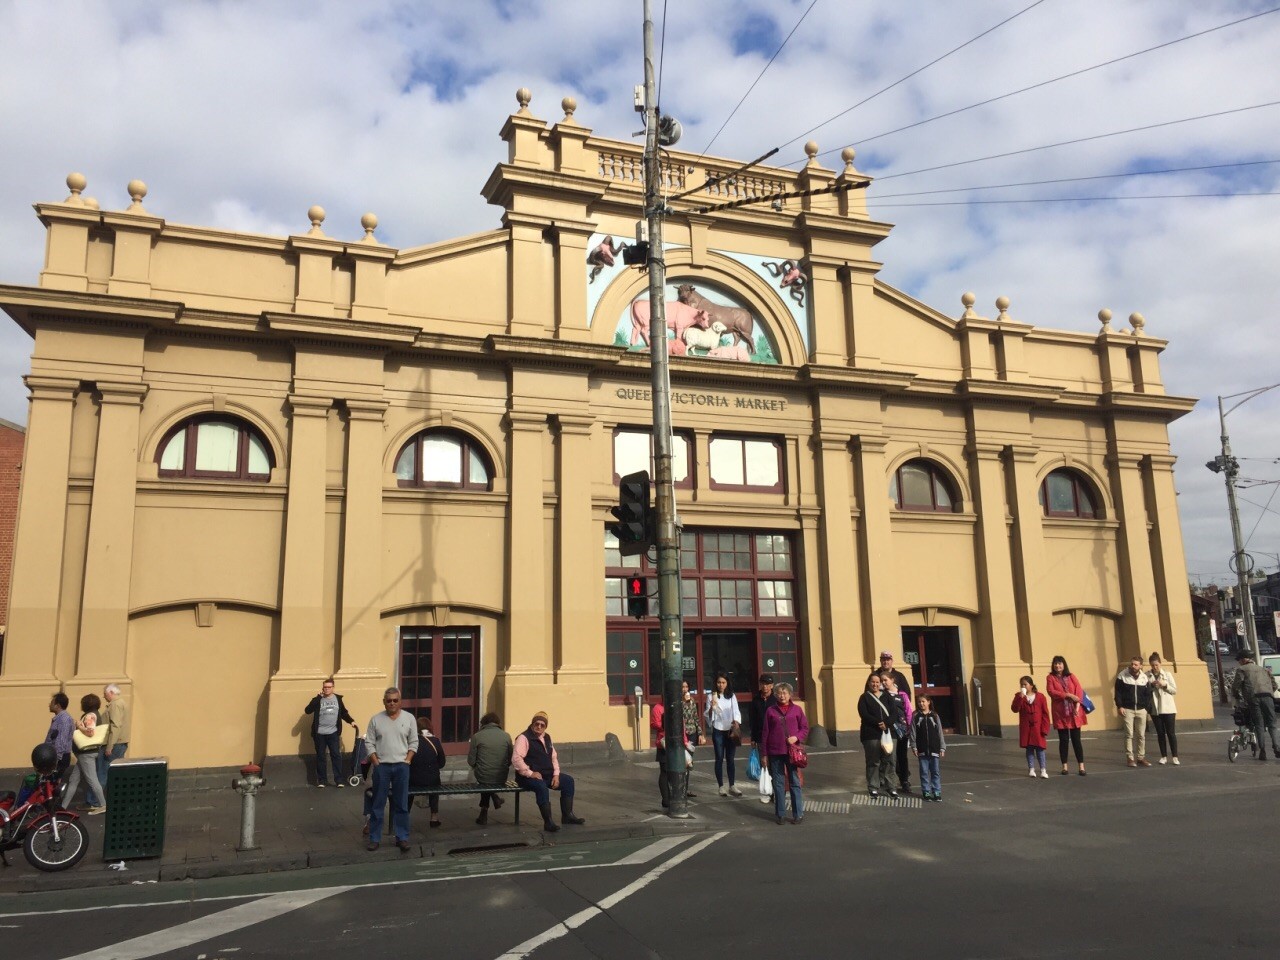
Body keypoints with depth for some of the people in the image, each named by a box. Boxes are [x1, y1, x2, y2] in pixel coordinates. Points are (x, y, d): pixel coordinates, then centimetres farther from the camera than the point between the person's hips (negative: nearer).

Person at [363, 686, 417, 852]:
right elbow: (369, 743, 1)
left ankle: (402, 838, 11)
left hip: (401, 766, 0)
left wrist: (407, 761, -4)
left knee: (401, 805, 5)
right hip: (381, 766, 0)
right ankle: (374, 838, 14)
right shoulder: (376, 719, 0)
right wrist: (376, 762, -6)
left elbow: (414, 743, 4)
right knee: (377, 804, 6)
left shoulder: (409, 718, 1)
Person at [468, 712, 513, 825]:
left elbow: (471, 761, -5)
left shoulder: (477, 736, -9)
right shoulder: (506, 736, -5)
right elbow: (510, 760, 1)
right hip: (502, 779, 2)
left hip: (482, 777, -2)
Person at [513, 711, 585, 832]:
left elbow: (554, 757, 18)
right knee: (541, 786, -37)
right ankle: (548, 822, -32)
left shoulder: (547, 738, 14)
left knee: (568, 780, 0)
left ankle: (567, 815, 7)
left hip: (547, 775, 8)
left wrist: (556, 774, 3)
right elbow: (516, 759, -22)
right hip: (529, 777, -8)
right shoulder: (524, 738, -11)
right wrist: (530, 773, -26)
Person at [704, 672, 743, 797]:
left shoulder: (732, 696, 8)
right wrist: (711, 706, -23)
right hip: (718, 731, -2)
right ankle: (721, 787, 7)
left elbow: (736, 712, 6)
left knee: (730, 758, 6)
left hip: (730, 730, 2)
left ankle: (732, 786, 11)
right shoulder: (711, 696, 0)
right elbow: (708, 715, -3)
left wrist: (736, 722, -12)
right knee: (719, 758, 2)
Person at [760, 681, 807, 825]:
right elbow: (765, 732, 5)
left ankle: (798, 814, 11)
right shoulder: (771, 711, 3)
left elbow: (805, 728, 6)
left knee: (794, 782, 4)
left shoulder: (796, 709, 3)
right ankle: (779, 814, 14)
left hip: (792, 751, 0)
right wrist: (764, 753, 4)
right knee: (778, 783, 5)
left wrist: (796, 737, -13)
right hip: (775, 752, 0)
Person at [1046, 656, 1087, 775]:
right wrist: (1069, 695, -17)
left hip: (1074, 712, 1)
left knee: (1076, 739, 2)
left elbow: (1079, 690, 0)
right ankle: (1064, 766, 12)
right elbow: (1051, 692, -10)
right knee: (1063, 740, 4)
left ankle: (1081, 767, 5)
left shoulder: (1071, 676, 8)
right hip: (1060, 713, -1)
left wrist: (1077, 706, -13)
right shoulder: (1050, 678, 3)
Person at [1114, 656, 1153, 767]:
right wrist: (1119, 706, -11)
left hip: (1141, 710, 3)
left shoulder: (1144, 677, 4)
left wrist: (1147, 708, 0)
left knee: (1141, 735, 6)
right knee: (1129, 734, -2)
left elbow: (1148, 694, 9)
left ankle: (1141, 757, 15)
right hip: (1127, 709, -3)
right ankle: (1130, 758, 3)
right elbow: (1118, 692, -3)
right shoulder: (1122, 675, -4)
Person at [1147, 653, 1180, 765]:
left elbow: (1174, 690, 1)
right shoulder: (1147, 675, -1)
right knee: (1160, 733, 8)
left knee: (1171, 732, 0)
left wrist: (1165, 685, -15)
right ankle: (1164, 756, 15)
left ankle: (1175, 757, 6)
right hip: (1155, 709, 1)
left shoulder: (1167, 674, 0)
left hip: (1168, 708, -1)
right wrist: (1151, 686, -18)